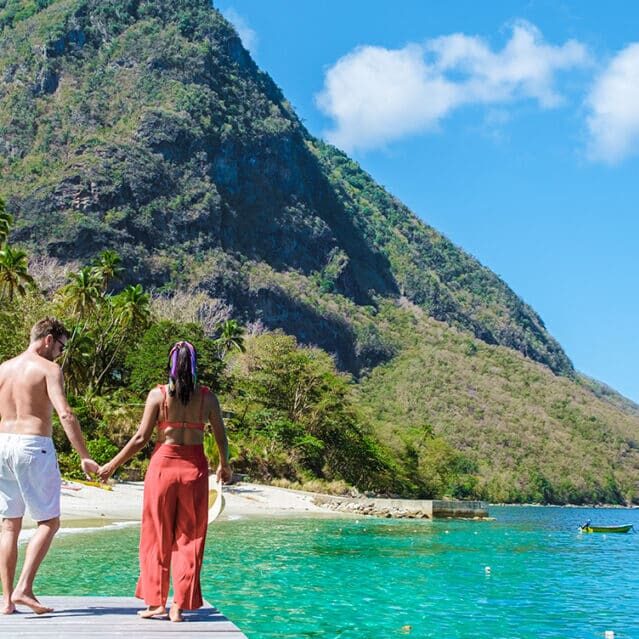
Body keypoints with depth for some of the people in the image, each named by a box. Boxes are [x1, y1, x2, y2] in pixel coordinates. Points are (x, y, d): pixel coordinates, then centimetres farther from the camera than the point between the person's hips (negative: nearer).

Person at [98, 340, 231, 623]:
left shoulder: (158, 395, -5)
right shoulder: (207, 397, 0)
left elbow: (141, 438, -6)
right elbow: (221, 439, 4)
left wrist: (112, 465, 5)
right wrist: (224, 466, 23)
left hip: (163, 465, -1)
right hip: (195, 468, 1)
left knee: (157, 537, 11)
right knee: (189, 539, 9)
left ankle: (156, 602, 15)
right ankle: (179, 606, 11)